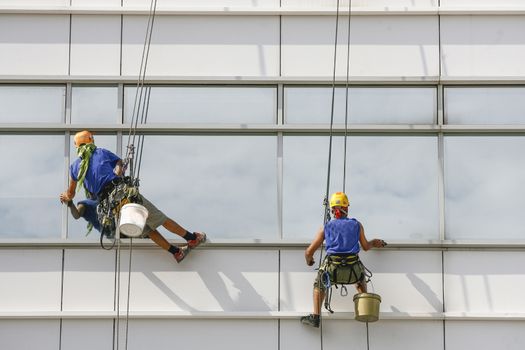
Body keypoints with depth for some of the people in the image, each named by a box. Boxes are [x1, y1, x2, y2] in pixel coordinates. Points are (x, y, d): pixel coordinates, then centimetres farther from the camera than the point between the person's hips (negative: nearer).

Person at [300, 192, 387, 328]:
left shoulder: (326, 228, 13)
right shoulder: (357, 225, 14)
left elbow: (309, 252, 15)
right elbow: (366, 247, 28)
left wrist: (309, 260, 39)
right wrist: (373, 243, 51)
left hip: (332, 271, -1)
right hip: (353, 272, 1)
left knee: (319, 283, 29)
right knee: (360, 278, 37)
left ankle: (315, 317, 15)